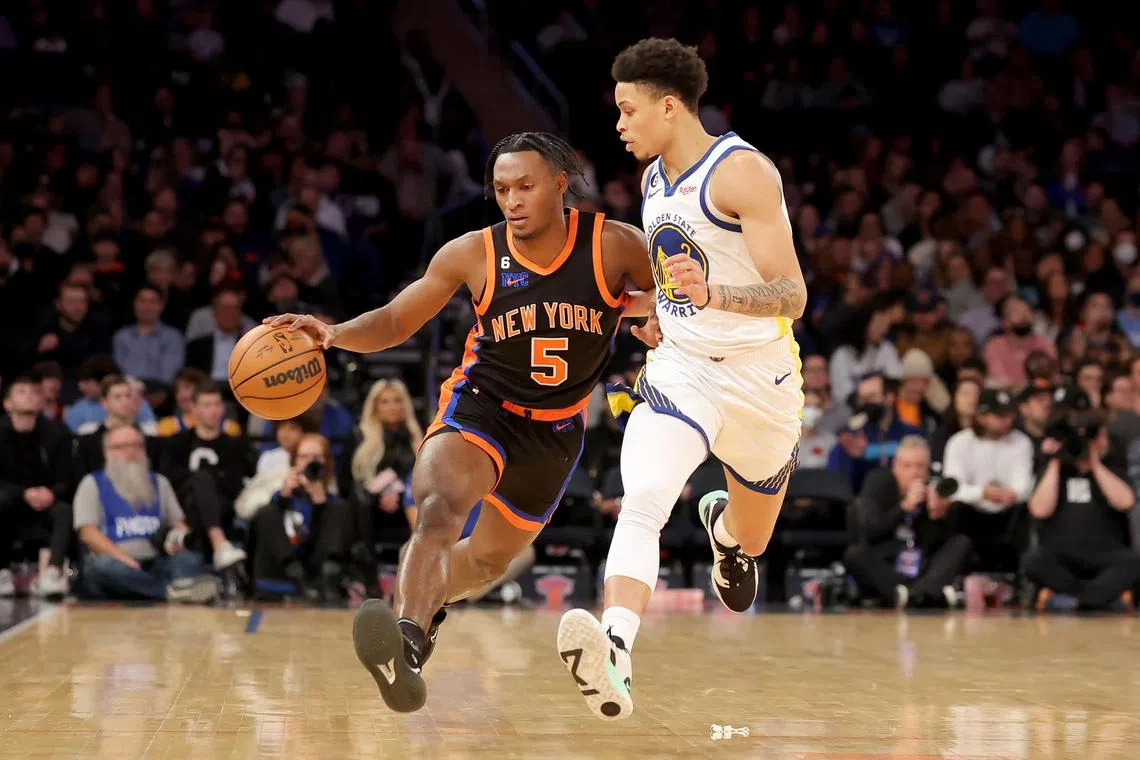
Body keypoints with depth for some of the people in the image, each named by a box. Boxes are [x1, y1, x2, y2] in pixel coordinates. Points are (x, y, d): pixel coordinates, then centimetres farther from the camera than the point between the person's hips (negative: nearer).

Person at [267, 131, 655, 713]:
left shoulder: (615, 245, -13)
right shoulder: (473, 254, -12)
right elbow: (395, 322, -5)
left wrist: (649, 309, -25)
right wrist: (334, 333, -25)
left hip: (557, 427, 3)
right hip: (481, 403, -3)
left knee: (490, 559, 21)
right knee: (439, 507, -36)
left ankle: (429, 602, 54)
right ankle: (408, 640, -55)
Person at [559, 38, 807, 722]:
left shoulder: (742, 172, -18)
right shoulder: (655, 180, 7)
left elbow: (792, 297, -24)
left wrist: (712, 295, -40)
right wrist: (653, 311, 11)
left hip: (759, 375, -4)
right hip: (680, 367, 4)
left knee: (751, 543, 19)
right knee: (642, 501, -26)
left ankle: (723, 520, 57)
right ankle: (615, 658, -41)